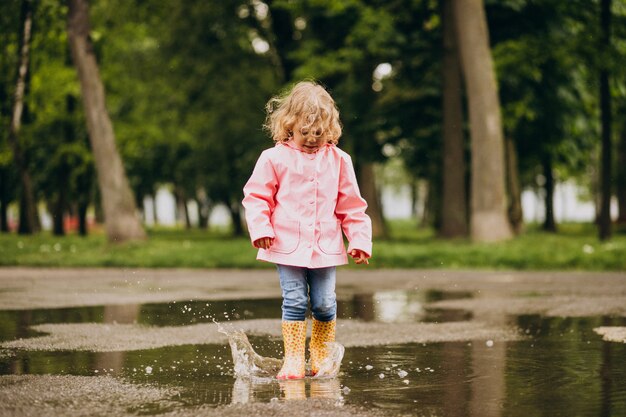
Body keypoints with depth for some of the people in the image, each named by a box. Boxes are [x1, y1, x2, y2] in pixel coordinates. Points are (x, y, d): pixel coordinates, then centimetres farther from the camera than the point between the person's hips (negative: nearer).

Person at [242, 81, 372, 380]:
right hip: (288, 246, -2)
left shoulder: (338, 160, 5)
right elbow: (256, 196, 1)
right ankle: (293, 360, 3)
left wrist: (360, 240, 4)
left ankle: (322, 355, 22)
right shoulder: (275, 158, -2)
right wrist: (260, 228, -12)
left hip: (325, 246, 2)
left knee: (325, 304, 4)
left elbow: (352, 206, 9)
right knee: (294, 301, -4)